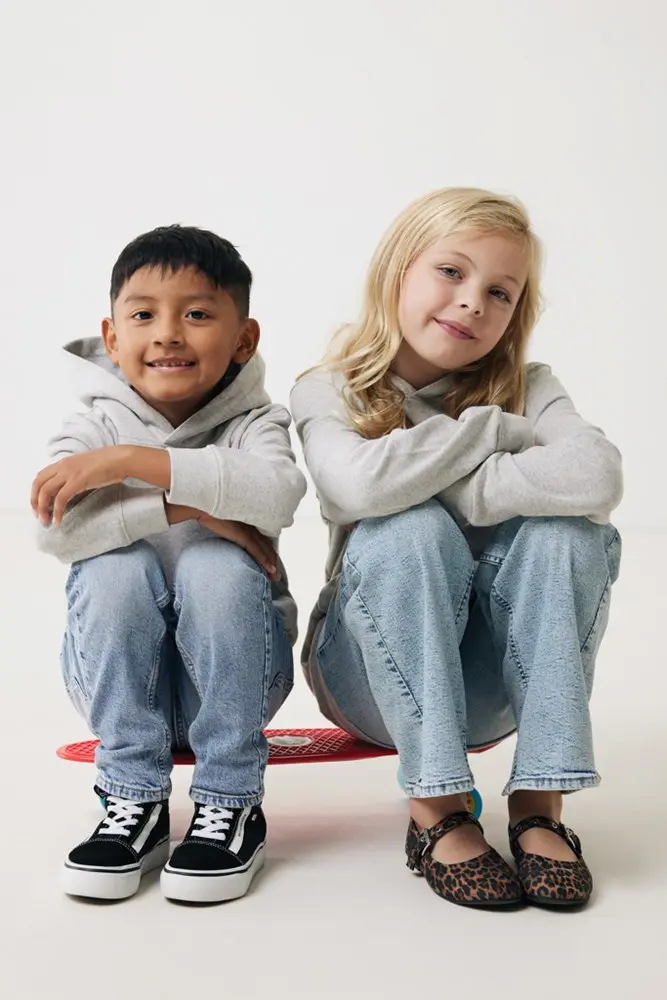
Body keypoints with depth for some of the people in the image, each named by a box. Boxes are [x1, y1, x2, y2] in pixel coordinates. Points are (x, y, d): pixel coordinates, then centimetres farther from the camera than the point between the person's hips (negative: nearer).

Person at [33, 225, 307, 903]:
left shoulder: (253, 422, -6)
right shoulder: (93, 429, -4)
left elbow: (276, 490, -31)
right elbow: (55, 531, -25)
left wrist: (131, 461, -32)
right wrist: (188, 506, -29)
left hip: (233, 668, -1)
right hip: (121, 670, 1)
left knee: (217, 566, -29)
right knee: (116, 567, -27)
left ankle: (231, 803, -17)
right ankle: (135, 801, -15)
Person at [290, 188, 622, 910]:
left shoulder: (526, 389, -3)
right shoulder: (328, 394, -7)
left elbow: (598, 477, -26)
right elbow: (360, 486, -31)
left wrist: (453, 486, -25)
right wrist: (491, 426, -21)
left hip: (497, 677, 2)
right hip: (373, 675, -2)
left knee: (567, 529, -25)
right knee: (407, 530, -31)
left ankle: (539, 801, -21)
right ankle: (436, 807, -24)